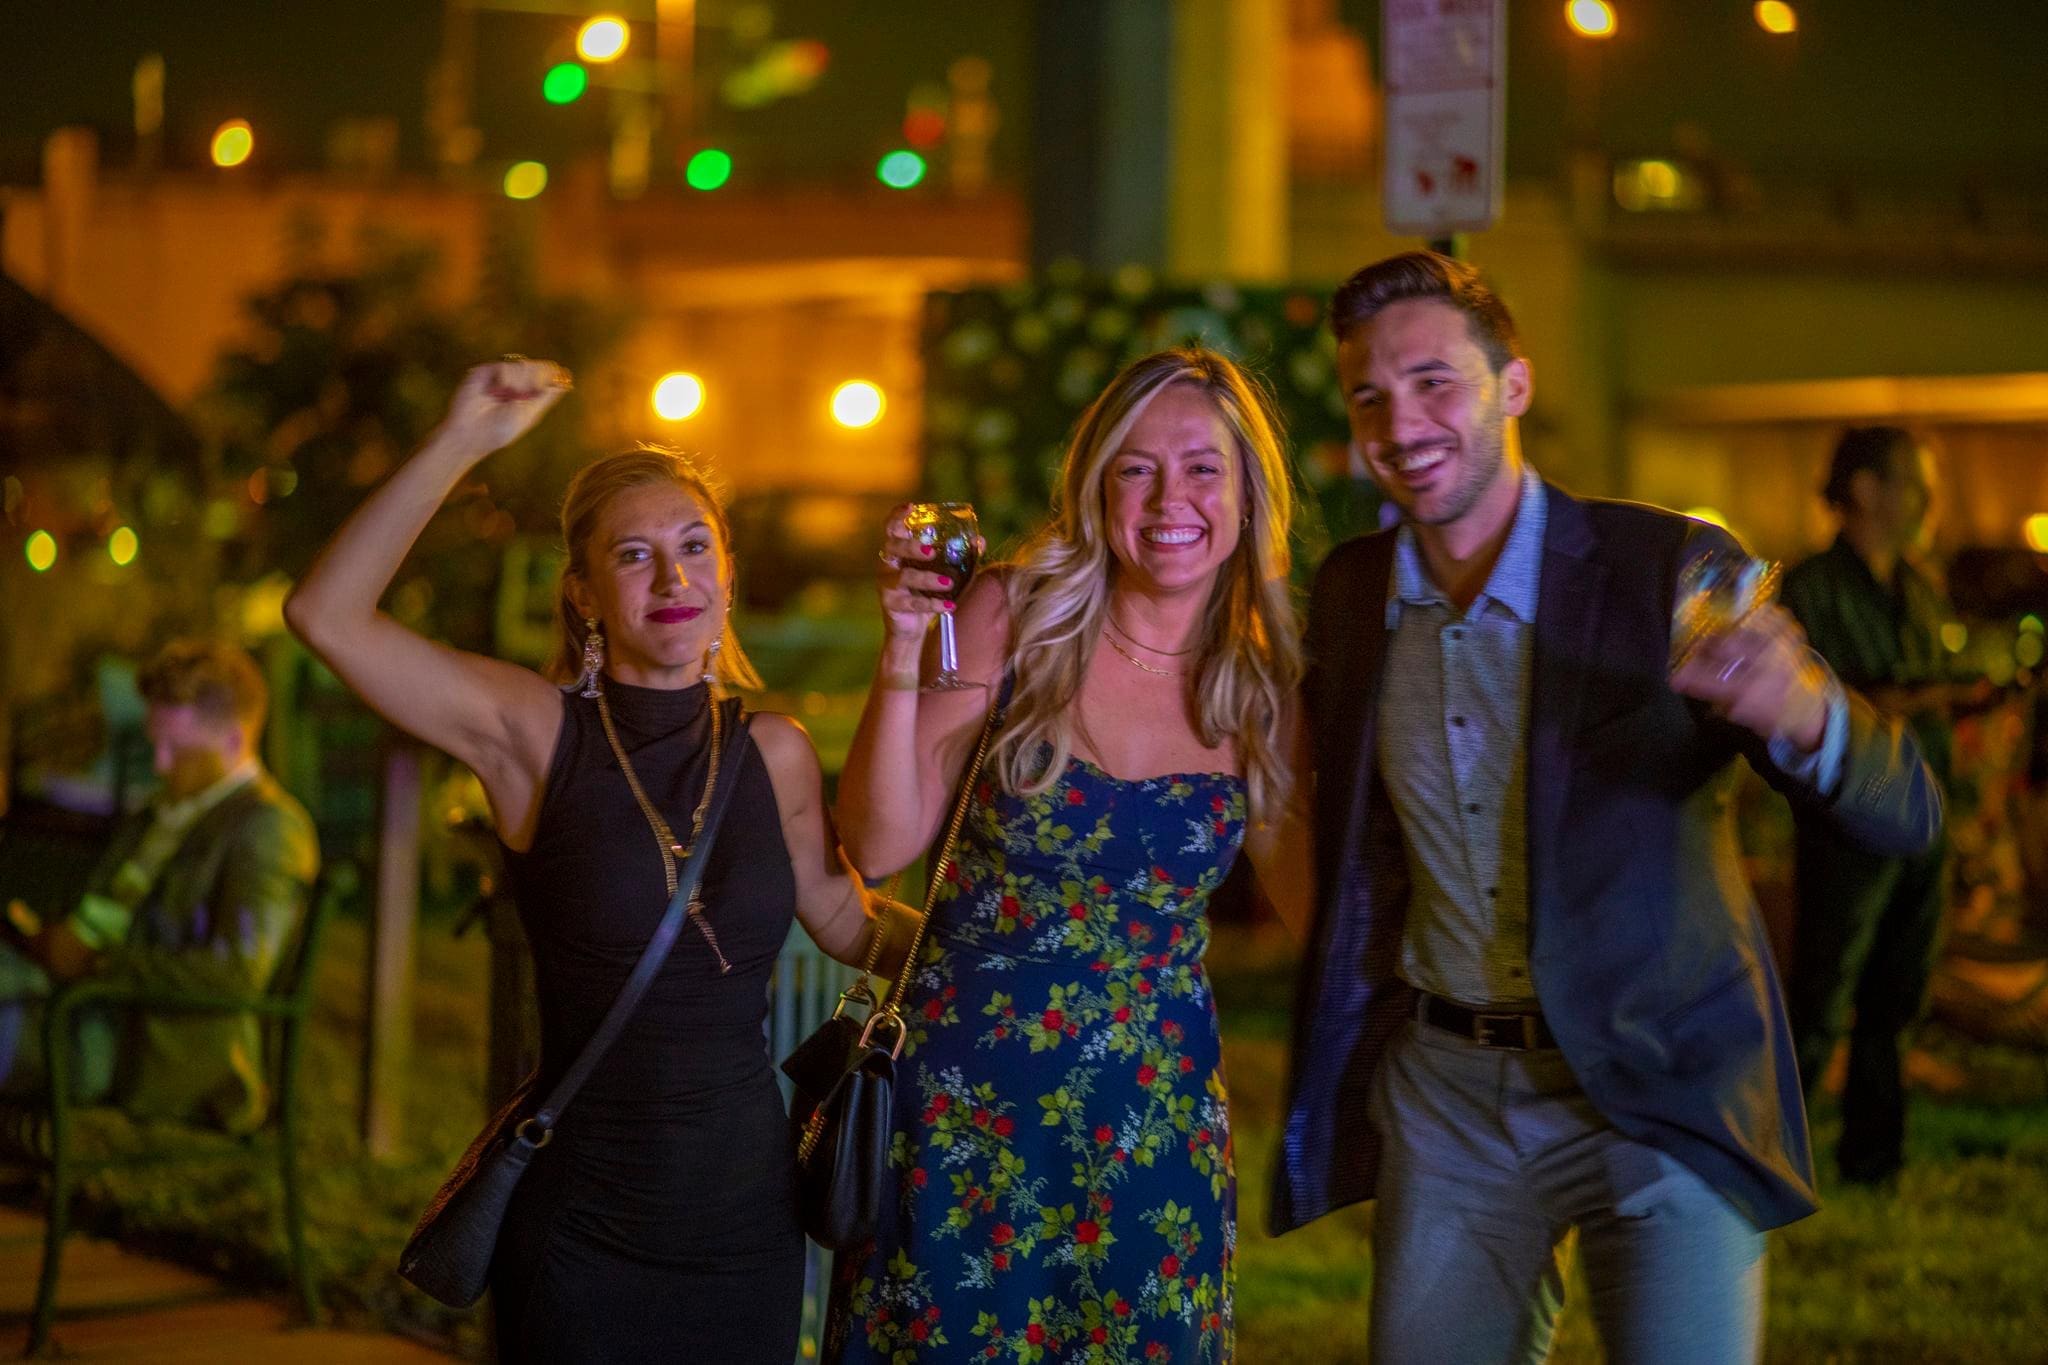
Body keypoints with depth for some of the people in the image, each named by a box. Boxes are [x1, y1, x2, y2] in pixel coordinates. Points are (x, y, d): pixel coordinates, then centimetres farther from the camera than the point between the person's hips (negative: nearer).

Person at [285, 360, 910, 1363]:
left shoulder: (774, 751, 3)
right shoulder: (536, 732, -7)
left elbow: (850, 926, 14)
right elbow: (324, 613, -17)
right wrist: (459, 445, -20)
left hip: (748, 1205, 3)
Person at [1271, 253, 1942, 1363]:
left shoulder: (1672, 567, -13)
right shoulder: (1349, 592, 1)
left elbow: (1904, 814, -19)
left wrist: (1805, 714, -41)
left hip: (1665, 1094, -4)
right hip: (1445, 1094, 4)